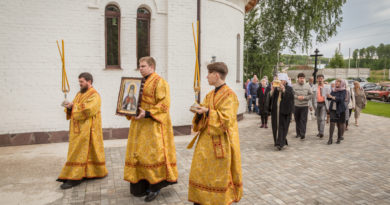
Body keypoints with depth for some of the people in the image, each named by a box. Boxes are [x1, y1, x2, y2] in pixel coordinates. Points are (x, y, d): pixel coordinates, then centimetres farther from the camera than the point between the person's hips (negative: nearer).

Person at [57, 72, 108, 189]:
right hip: (78, 129, 8)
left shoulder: (94, 95, -8)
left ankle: (74, 178, -4)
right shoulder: (79, 94, 18)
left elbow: (88, 109, -24)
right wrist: (69, 107, -6)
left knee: (79, 152, -8)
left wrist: (74, 106, -13)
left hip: (87, 128, -8)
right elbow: (74, 109, 16)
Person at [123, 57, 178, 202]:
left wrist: (147, 113, -26)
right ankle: (142, 185, 20)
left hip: (153, 125, -8)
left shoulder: (159, 82, -8)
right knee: (139, 153, 9)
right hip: (140, 125, 8)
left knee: (152, 154, -7)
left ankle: (155, 187, 6)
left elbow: (164, 104, -17)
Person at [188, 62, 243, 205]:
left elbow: (227, 119, -21)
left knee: (219, 173, 4)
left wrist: (208, 112, -21)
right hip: (207, 138, 8)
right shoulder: (210, 94, 12)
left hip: (221, 141, -8)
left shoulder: (228, 95, -14)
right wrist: (200, 111, -6)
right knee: (201, 169, 11)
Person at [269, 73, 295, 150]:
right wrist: (272, 90, -13)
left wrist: (283, 89, -22)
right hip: (275, 111, 4)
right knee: (275, 126, 8)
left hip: (284, 111, -4)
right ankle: (280, 141, 24)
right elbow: (270, 97, 1)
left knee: (282, 127, -8)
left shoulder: (289, 89, 1)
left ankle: (280, 143, -10)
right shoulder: (275, 89, 10)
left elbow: (291, 96, -17)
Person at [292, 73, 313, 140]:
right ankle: (298, 133, 22)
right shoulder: (294, 86, 3)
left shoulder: (307, 86, 5)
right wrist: (297, 97, -13)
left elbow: (311, 95, 3)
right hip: (296, 106, 1)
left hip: (304, 106, -1)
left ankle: (303, 134, -4)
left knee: (303, 120, -6)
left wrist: (304, 97, -11)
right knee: (297, 120, 10)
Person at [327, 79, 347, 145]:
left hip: (340, 110, -3)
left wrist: (332, 97, -32)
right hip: (333, 109, 3)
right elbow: (329, 98, 6)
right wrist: (328, 96, -16)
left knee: (340, 124, 3)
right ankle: (330, 139, -8)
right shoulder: (333, 90, 9)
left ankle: (339, 138, 15)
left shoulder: (343, 91, -4)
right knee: (332, 123, -7)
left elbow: (341, 99, -20)